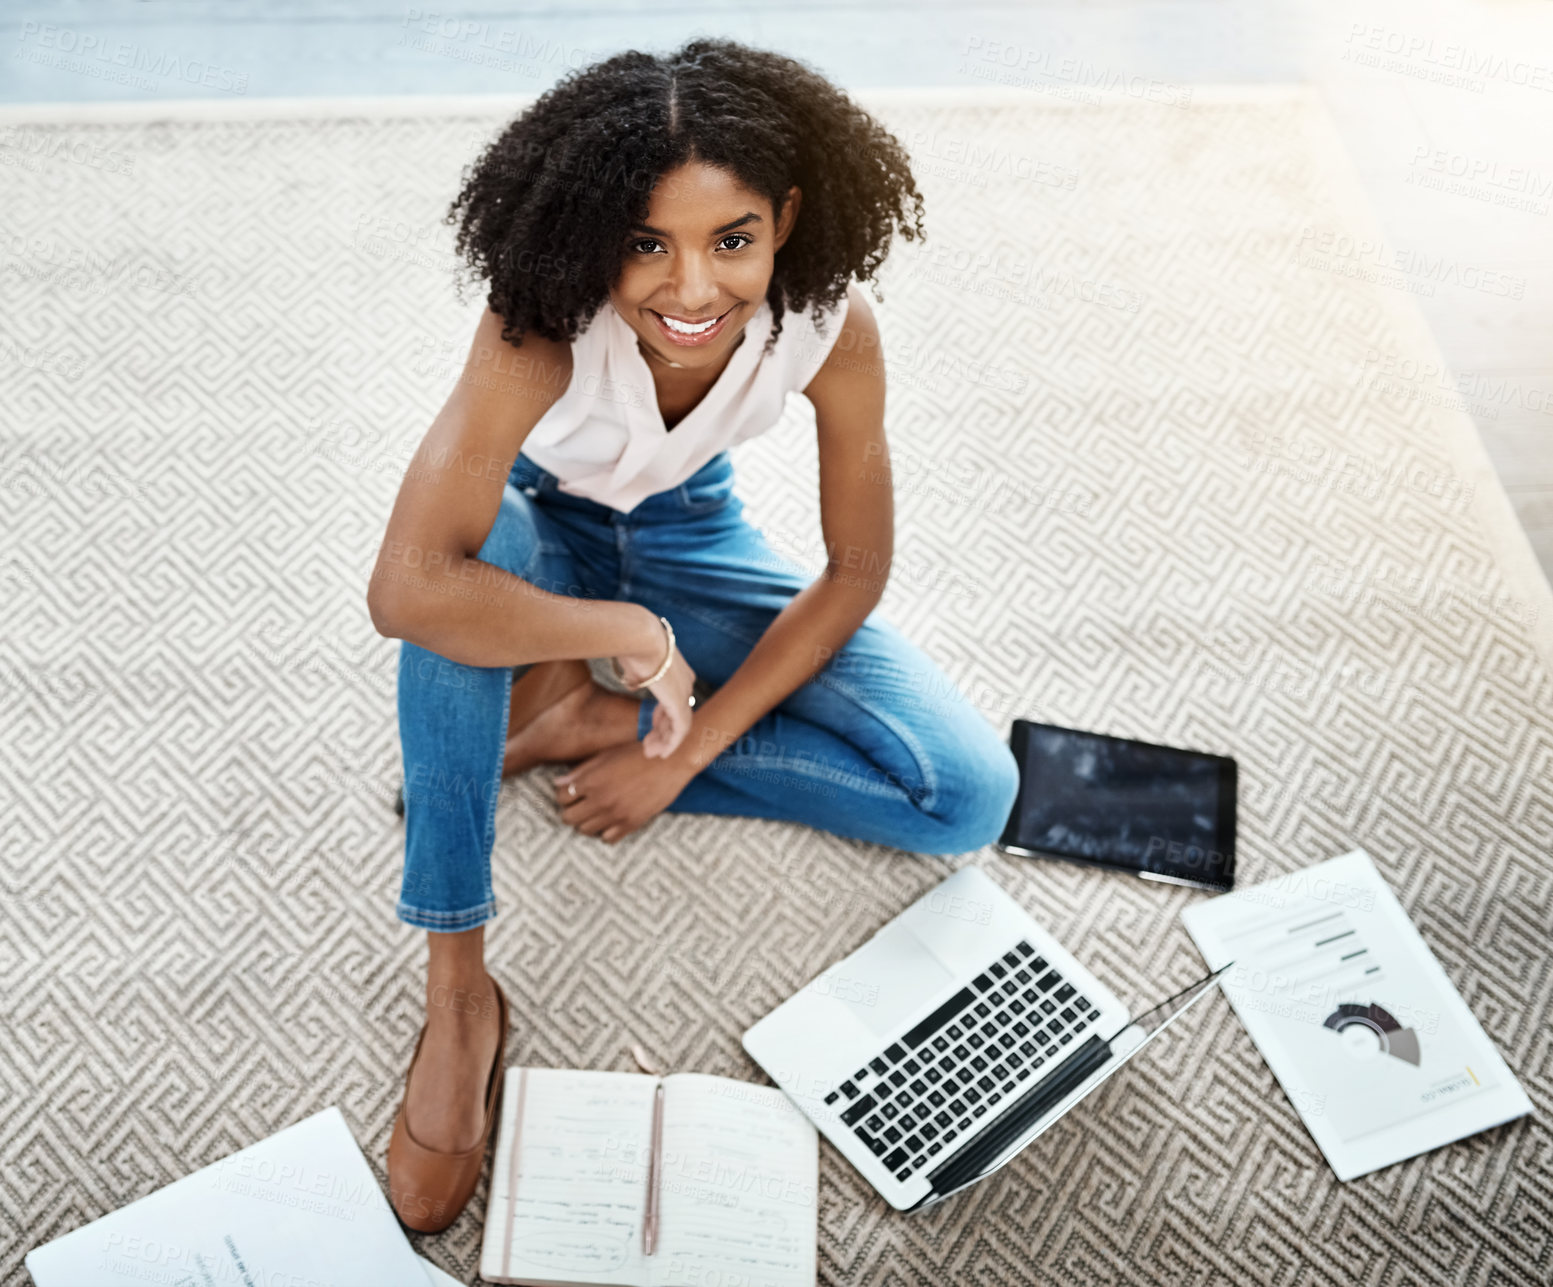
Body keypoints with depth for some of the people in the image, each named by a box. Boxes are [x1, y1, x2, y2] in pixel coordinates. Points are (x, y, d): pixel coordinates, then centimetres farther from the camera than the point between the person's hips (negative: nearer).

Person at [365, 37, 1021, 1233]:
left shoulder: (832, 325, -28)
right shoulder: (541, 330, -36)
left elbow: (854, 572, -16)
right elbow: (407, 590, -45)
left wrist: (688, 745, -17)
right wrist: (632, 635, -35)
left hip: (689, 535, 2)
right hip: (543, 525, -2)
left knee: (971, 795, -15)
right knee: (469, 551, -43)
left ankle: (584, 716, -7)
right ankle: (458, 998, -28)